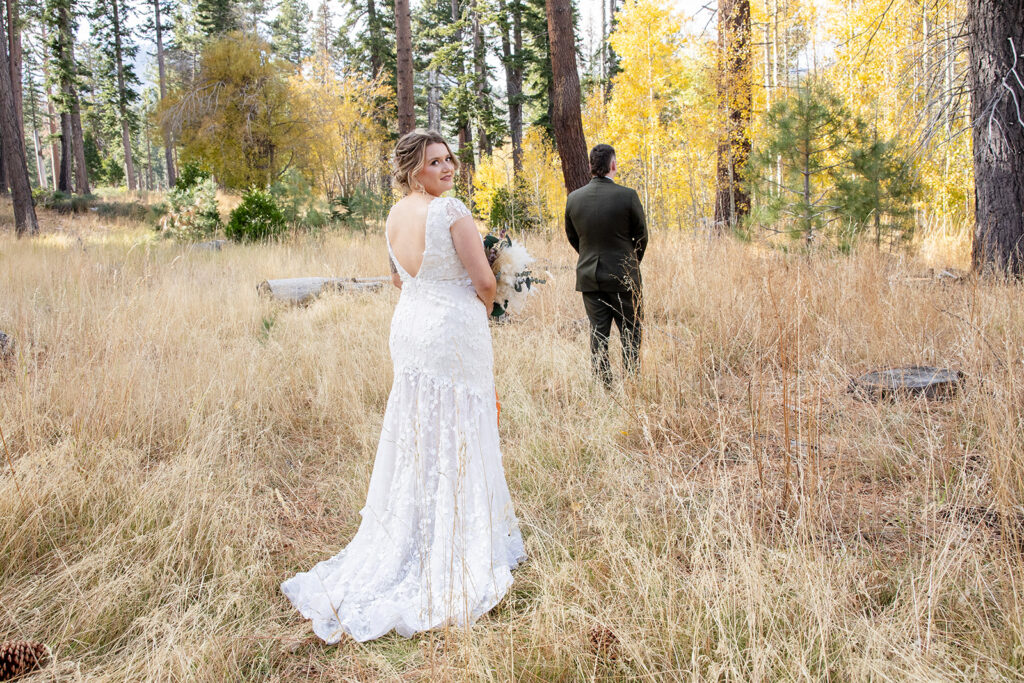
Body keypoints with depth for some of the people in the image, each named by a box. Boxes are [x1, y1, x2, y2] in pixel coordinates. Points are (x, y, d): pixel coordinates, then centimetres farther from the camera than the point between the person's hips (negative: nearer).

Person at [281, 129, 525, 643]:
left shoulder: (394, 216, 7)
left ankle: (406, 539, 26)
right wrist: (483, 306, 6)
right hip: (455, 331, -7)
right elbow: (485, 281, -14)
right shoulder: (451, 210, -16)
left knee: (413, 435, 15)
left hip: (409, 326, 7)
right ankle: (459, 546, 13)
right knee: (458, 439, 3)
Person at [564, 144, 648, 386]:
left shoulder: (573, 198, -2)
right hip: (623, 276, -3)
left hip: (589, 275, 3)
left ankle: (603, 384, 12)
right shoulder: (627, 196, -12)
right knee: (630, 332, 7)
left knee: (598, 332, 10)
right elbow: (641, 236, -2)